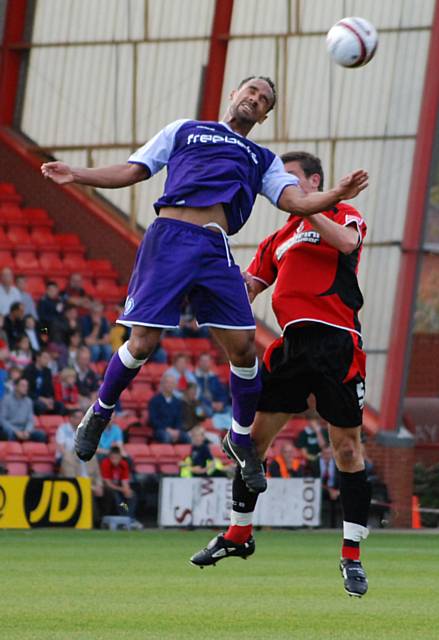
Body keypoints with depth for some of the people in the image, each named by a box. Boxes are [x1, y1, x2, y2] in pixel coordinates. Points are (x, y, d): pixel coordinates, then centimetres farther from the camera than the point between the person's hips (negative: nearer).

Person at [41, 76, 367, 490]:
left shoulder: (263, 160, 26)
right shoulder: (185, 131, 22)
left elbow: (296, 202, 10)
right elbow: (132, 172, 20)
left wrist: (336, 195, -10)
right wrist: (77, 175, 6)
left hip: (215, 252, 2)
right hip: (169, 237, -2)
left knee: (242, 346, -7)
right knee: (143, 343, -11)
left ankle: (241, 439, 14)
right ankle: (99, 413, 15)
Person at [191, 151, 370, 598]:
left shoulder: (341, 214, 7)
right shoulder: (278, 240, 23)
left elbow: (347, 242, -16)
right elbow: (247, 287, 20)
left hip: (337, 343, -6)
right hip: (292, 342, 6)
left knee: (346, 448, -4)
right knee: (255, 435, 5)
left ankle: (352, 556, 1)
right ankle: (239, 535, 21)